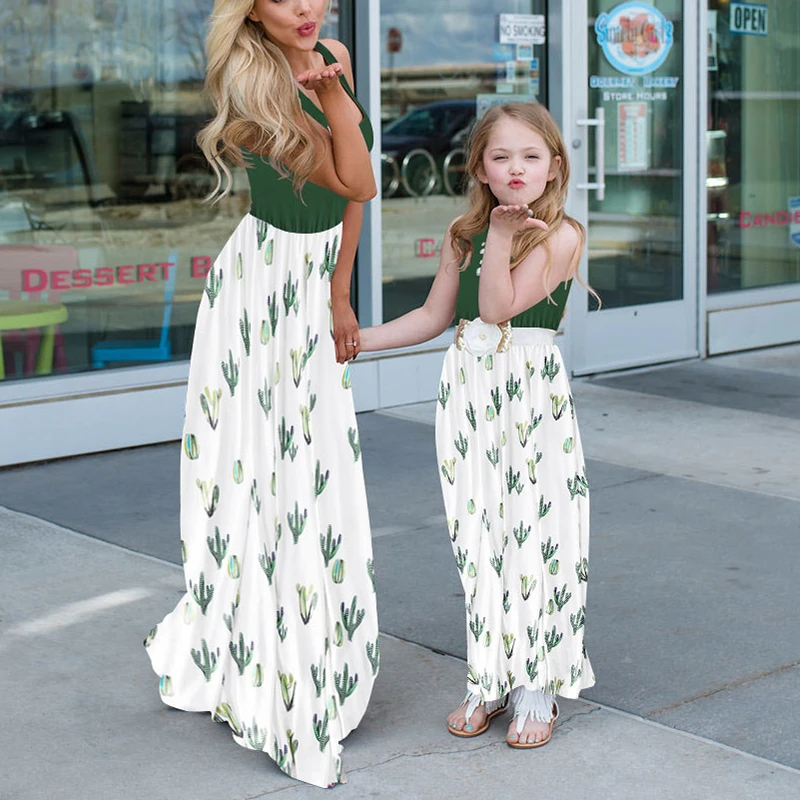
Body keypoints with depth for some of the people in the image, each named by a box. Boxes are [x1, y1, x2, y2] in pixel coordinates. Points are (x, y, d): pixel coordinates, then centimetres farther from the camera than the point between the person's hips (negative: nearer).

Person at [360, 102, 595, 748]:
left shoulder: (560, 235, -7)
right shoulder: (463, 234, 8)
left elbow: (498, 310, -13)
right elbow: (434, 316, 15)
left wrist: (501, 238, -15)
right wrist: (354, 340, 12)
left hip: (531, 390, -4)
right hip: (470, 390, 4)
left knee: (534, 535, -2)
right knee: (477, 536, 7)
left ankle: (537, 686, 10)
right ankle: (489, 680, 19)